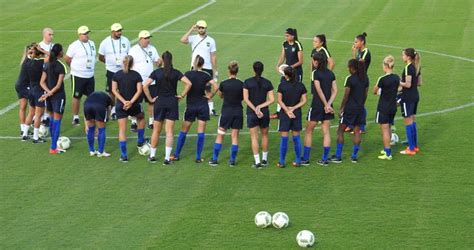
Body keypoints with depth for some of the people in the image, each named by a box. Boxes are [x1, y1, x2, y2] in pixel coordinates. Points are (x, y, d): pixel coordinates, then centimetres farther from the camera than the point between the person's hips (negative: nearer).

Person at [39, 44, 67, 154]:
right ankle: (53, 148, 0)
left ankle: (53, 145, 26)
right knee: (57, 120, -1)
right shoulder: (61, 66, -15)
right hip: (58, 95, -6)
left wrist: (48, 91, -8)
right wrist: (49, 94, -12)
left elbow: (42, 82, 2)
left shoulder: (47, 65, 4)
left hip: (50, 94, 6)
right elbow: (58, 85, -17)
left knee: (52, 119, 18)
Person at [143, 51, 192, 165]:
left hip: (159, 101, 0)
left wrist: (150, 99, -3)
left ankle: (152, 156, 20)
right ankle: (167, 158, -5)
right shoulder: (176, 73, -3)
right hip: (172, 102, 0)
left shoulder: (156, 72, -3)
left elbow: (145, 86, -12)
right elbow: (188, 83, -12)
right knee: (169, 131, 0)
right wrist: (182, 96, -2)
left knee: (156, 131, 13)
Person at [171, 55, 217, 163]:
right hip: (203, 106, 0)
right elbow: (216, 86, -13)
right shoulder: (205, 75, -4)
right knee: (201, 132, 3)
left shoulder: (188, 74, -4)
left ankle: (176, 155, 15)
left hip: (191, 106, 0)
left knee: (183, 132, 10)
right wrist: (210, 95, 0)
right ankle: (198, 157, 2)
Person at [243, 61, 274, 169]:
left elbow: (246, 99, -10)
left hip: (251, 113, -2)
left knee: (254, 137, 1)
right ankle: (264, 159, 27)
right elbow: (272, 99, -6)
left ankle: (257, 161, -4)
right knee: (264, 135, 18)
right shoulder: (267, 83, -2)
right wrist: (260, 107, -9)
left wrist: (255, 109, -12)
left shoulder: (247, 82, -5)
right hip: (264, 112, 2)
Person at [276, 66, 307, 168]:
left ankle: (282, 161, 5)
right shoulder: (301, 85, 0)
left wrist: (287, 110, -10)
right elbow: (304, 101, -2)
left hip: (284, 114, -3)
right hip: (297, 113, 3)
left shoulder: (282, 85, -9)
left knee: (284, 138, 1)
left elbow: (279, 100, -10)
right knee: (296, 137, 11)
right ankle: (298, 161, 13)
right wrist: (294, 108, -6)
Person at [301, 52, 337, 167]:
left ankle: (305, 158, 8)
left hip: (317, 105, -5)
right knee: (326, 132, 8)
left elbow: (319, 91, -17)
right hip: (328, 107, 5)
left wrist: (326, 105, -14)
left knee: (308, 131, 7)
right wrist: (329, 104, -6)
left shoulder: (316, 73, -12)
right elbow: (335, 91, 1)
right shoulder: (331, 73, 6)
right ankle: (324, 159, 7)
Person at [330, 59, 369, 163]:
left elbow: (346, 96, -12)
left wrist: (341, 108, -5)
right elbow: (365, 94, 10)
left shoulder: (350, 79, -14)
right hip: (360, 108, 6)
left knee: (340, 130, 3)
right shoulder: (365, 79, 5)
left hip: (349, 108, -6)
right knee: (357, 132, 10)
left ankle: (338, 156, 2)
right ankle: (354, 156, 10)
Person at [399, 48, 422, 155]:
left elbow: (408, 84, -23)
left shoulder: (408, 68, -19)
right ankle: (415, 146, 24)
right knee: (412, 121, 18)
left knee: (408, 122, -2)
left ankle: (411, 149, 2)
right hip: (415, 96, 9)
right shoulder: (417, 67, 8)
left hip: (408, 97, -9)